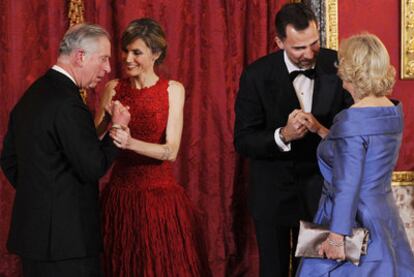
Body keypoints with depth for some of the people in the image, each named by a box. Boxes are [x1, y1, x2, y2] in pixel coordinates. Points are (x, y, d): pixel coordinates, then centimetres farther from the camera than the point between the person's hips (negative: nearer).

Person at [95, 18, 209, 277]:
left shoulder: (173, 90, -3)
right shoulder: (114, 88, 3)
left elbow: (171, 151, -13)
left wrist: (131, 142, -28)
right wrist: (111, 124, -20)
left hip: (161, 195, -2)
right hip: (121, 196, 2)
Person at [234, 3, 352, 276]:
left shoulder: (338, 66, -11)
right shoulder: (257, 76, -14)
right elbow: (243, 141, -13)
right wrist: (283, 136, -32)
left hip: (321, 189, 1)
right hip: (273, 190, -1)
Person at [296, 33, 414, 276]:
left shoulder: (352, 120, -21)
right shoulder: (393, 112, 4)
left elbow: (347, 186, -22)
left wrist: (336, 238, -19)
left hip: (355, 223, -8)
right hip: (385, 217, 8)